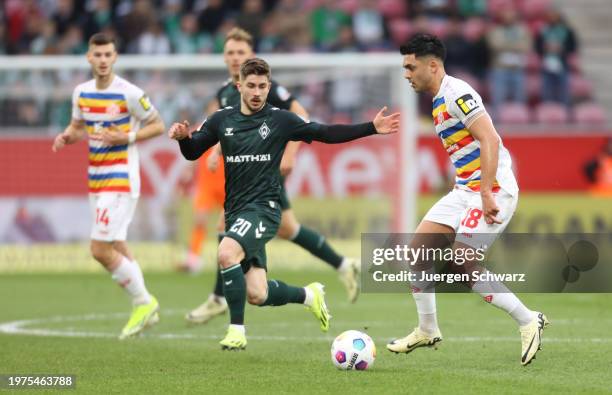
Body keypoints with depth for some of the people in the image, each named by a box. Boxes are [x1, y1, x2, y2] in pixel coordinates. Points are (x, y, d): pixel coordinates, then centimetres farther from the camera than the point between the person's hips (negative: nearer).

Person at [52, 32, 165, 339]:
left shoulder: (129, 94, -13)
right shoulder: (81, 93, 6)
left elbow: (158, 125, -5)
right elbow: (78, 127, 21)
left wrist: (126, 137, -18)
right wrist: (66, 137, -1)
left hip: (121, 180, -7)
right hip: (96, 180, 7)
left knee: (100, 250, -12)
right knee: (117, 249, 12)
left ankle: (143, 302, 4)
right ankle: (146, 308, 25)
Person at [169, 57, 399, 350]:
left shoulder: (280, 120, 0)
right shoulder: (222, 120, 8)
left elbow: (325, 134, 3)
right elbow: (192, 153, 13)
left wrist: (372, 128, -5)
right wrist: (182, 137, -11)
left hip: (263, 207, -4)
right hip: (235, 211, 4)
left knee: (227, 253, -32)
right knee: (257, 295, 2)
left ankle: (237, 330, -21)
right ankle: (309, 295, 32)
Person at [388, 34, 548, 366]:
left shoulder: (456, 93, -14)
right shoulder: (439, 100, 17)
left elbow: (489, 140, -23)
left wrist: (486, 194, -27)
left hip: (492, 188, -10)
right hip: (466, 189, 10)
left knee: (460, 263, -13)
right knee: (419, 245, 3)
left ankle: (528, 322, -2)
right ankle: (427, 331, 13)